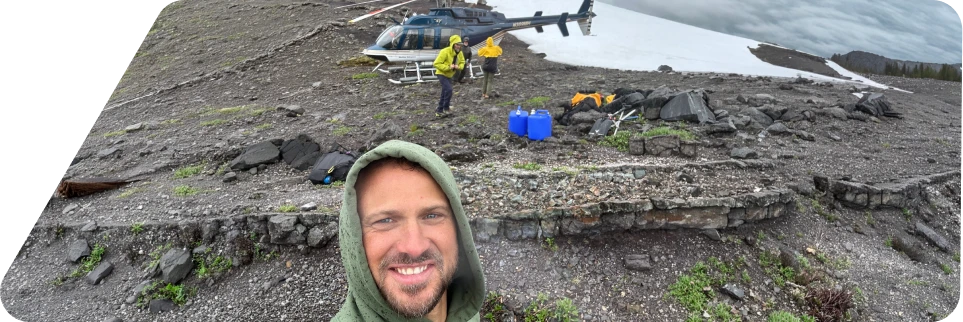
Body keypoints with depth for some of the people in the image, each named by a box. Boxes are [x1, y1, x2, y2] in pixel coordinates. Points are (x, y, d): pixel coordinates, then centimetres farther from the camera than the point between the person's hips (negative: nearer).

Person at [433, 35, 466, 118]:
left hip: (449, 75, 8)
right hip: (442, 74, -8)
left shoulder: (459, 53, -6)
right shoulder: (445, 52, -27)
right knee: (448, 90, -22)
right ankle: (446, 108, -5)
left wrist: (459, 67, -17)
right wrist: (448, 67, -33)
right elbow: (436, 63, -27)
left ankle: (439, 110, 25)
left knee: (445, 92, 13)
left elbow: (462, 62, 6)